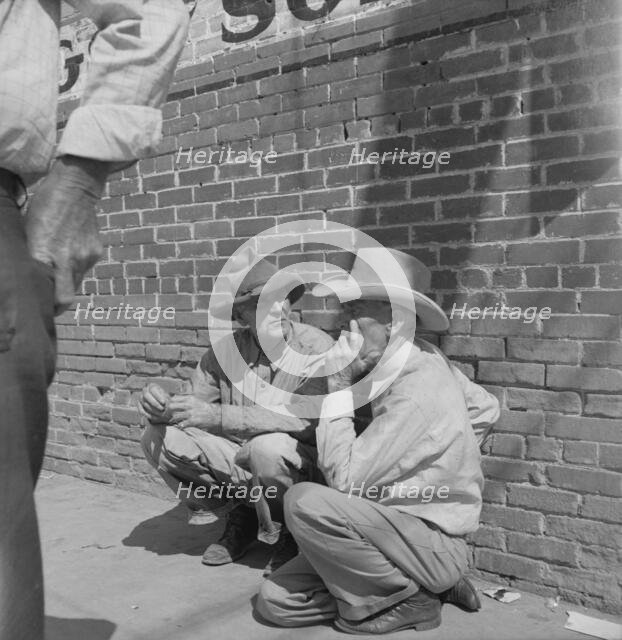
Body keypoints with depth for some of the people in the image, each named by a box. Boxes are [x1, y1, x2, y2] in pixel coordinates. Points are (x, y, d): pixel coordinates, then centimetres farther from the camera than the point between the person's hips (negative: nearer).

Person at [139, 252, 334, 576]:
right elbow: (195, 407, 0)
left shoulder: (317, 348, -18)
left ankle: (290, 532, -2)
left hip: (303, 465, -4)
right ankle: (240, 518, 9)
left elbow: (308, 419, -30)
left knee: (268, 447, -37)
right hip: (238, 461, 5)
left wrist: (218, 416, -33)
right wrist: (162, 408, -25)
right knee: (157, 436, -10)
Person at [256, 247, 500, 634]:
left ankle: (407, 599, -6)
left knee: (305, 502, -29)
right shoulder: (419, 362, 1)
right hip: (400, 529, 8)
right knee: (275, 601, -1)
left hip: (435, 547, -8)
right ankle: (417, 584, 8)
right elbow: (488, 408, 15)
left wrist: (339, 388, -20)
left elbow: (344, 480, -24)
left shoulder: (419, 391, -25)